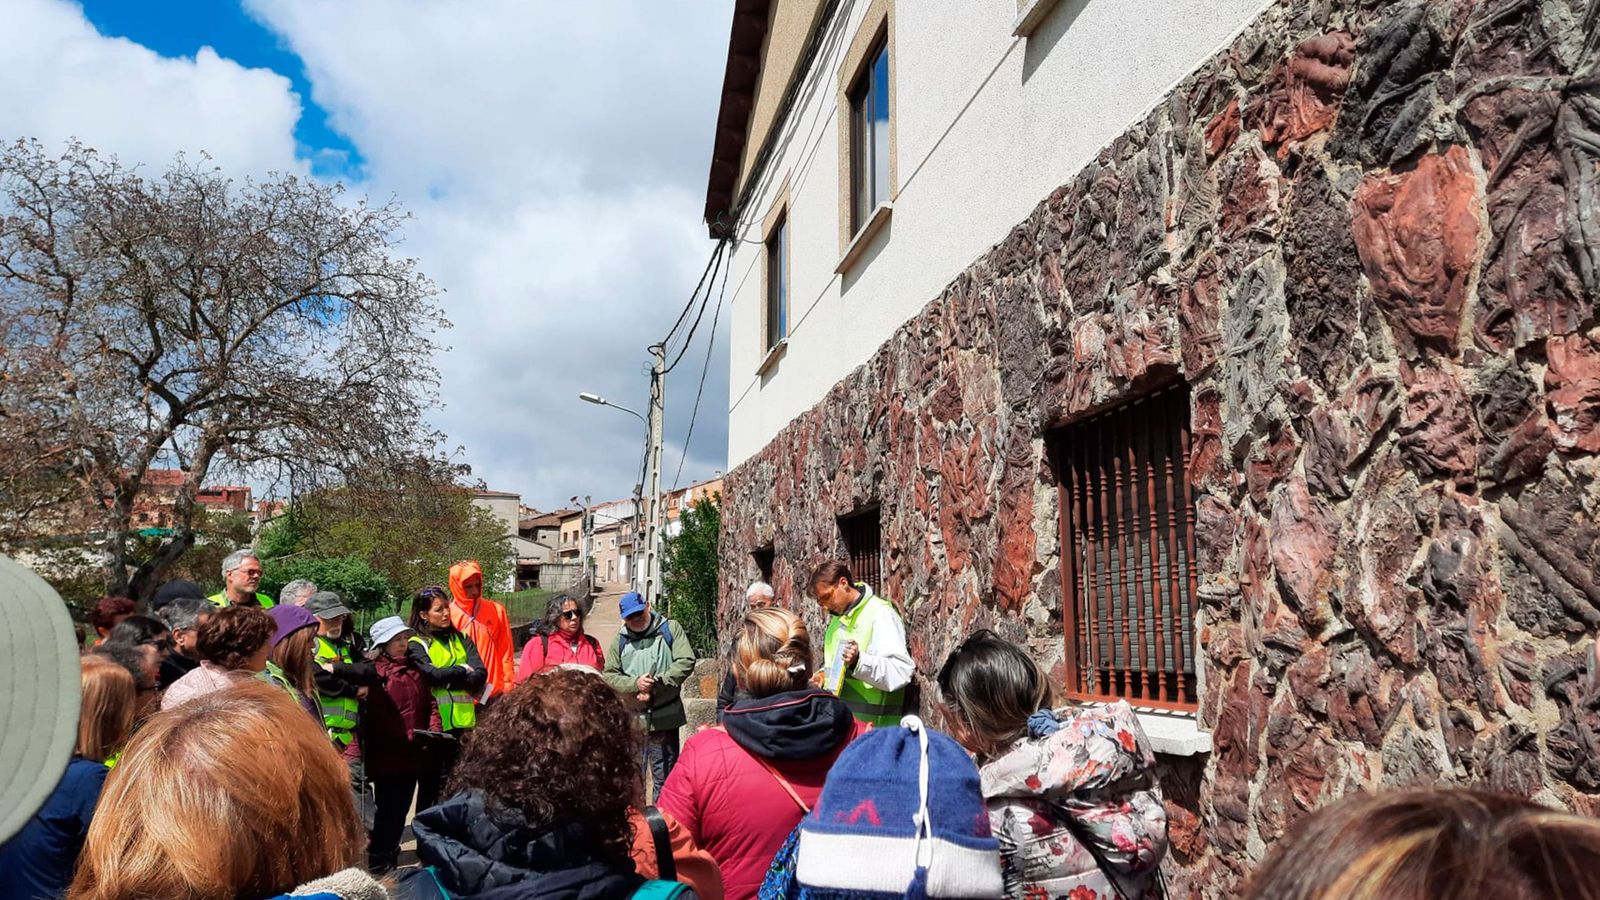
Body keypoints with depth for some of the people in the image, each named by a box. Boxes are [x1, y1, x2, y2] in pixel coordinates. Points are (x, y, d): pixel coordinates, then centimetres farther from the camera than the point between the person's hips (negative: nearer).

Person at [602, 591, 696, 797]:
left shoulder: (670, 629, -1)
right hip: (631, 718, 3)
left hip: (664, 716, -2)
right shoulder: (621, 640, 7)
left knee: (664, 775, 7)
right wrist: (635, 684, -15)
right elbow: (609, 675, 3)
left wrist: (656, 685, -16)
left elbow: (686, 662, -10)